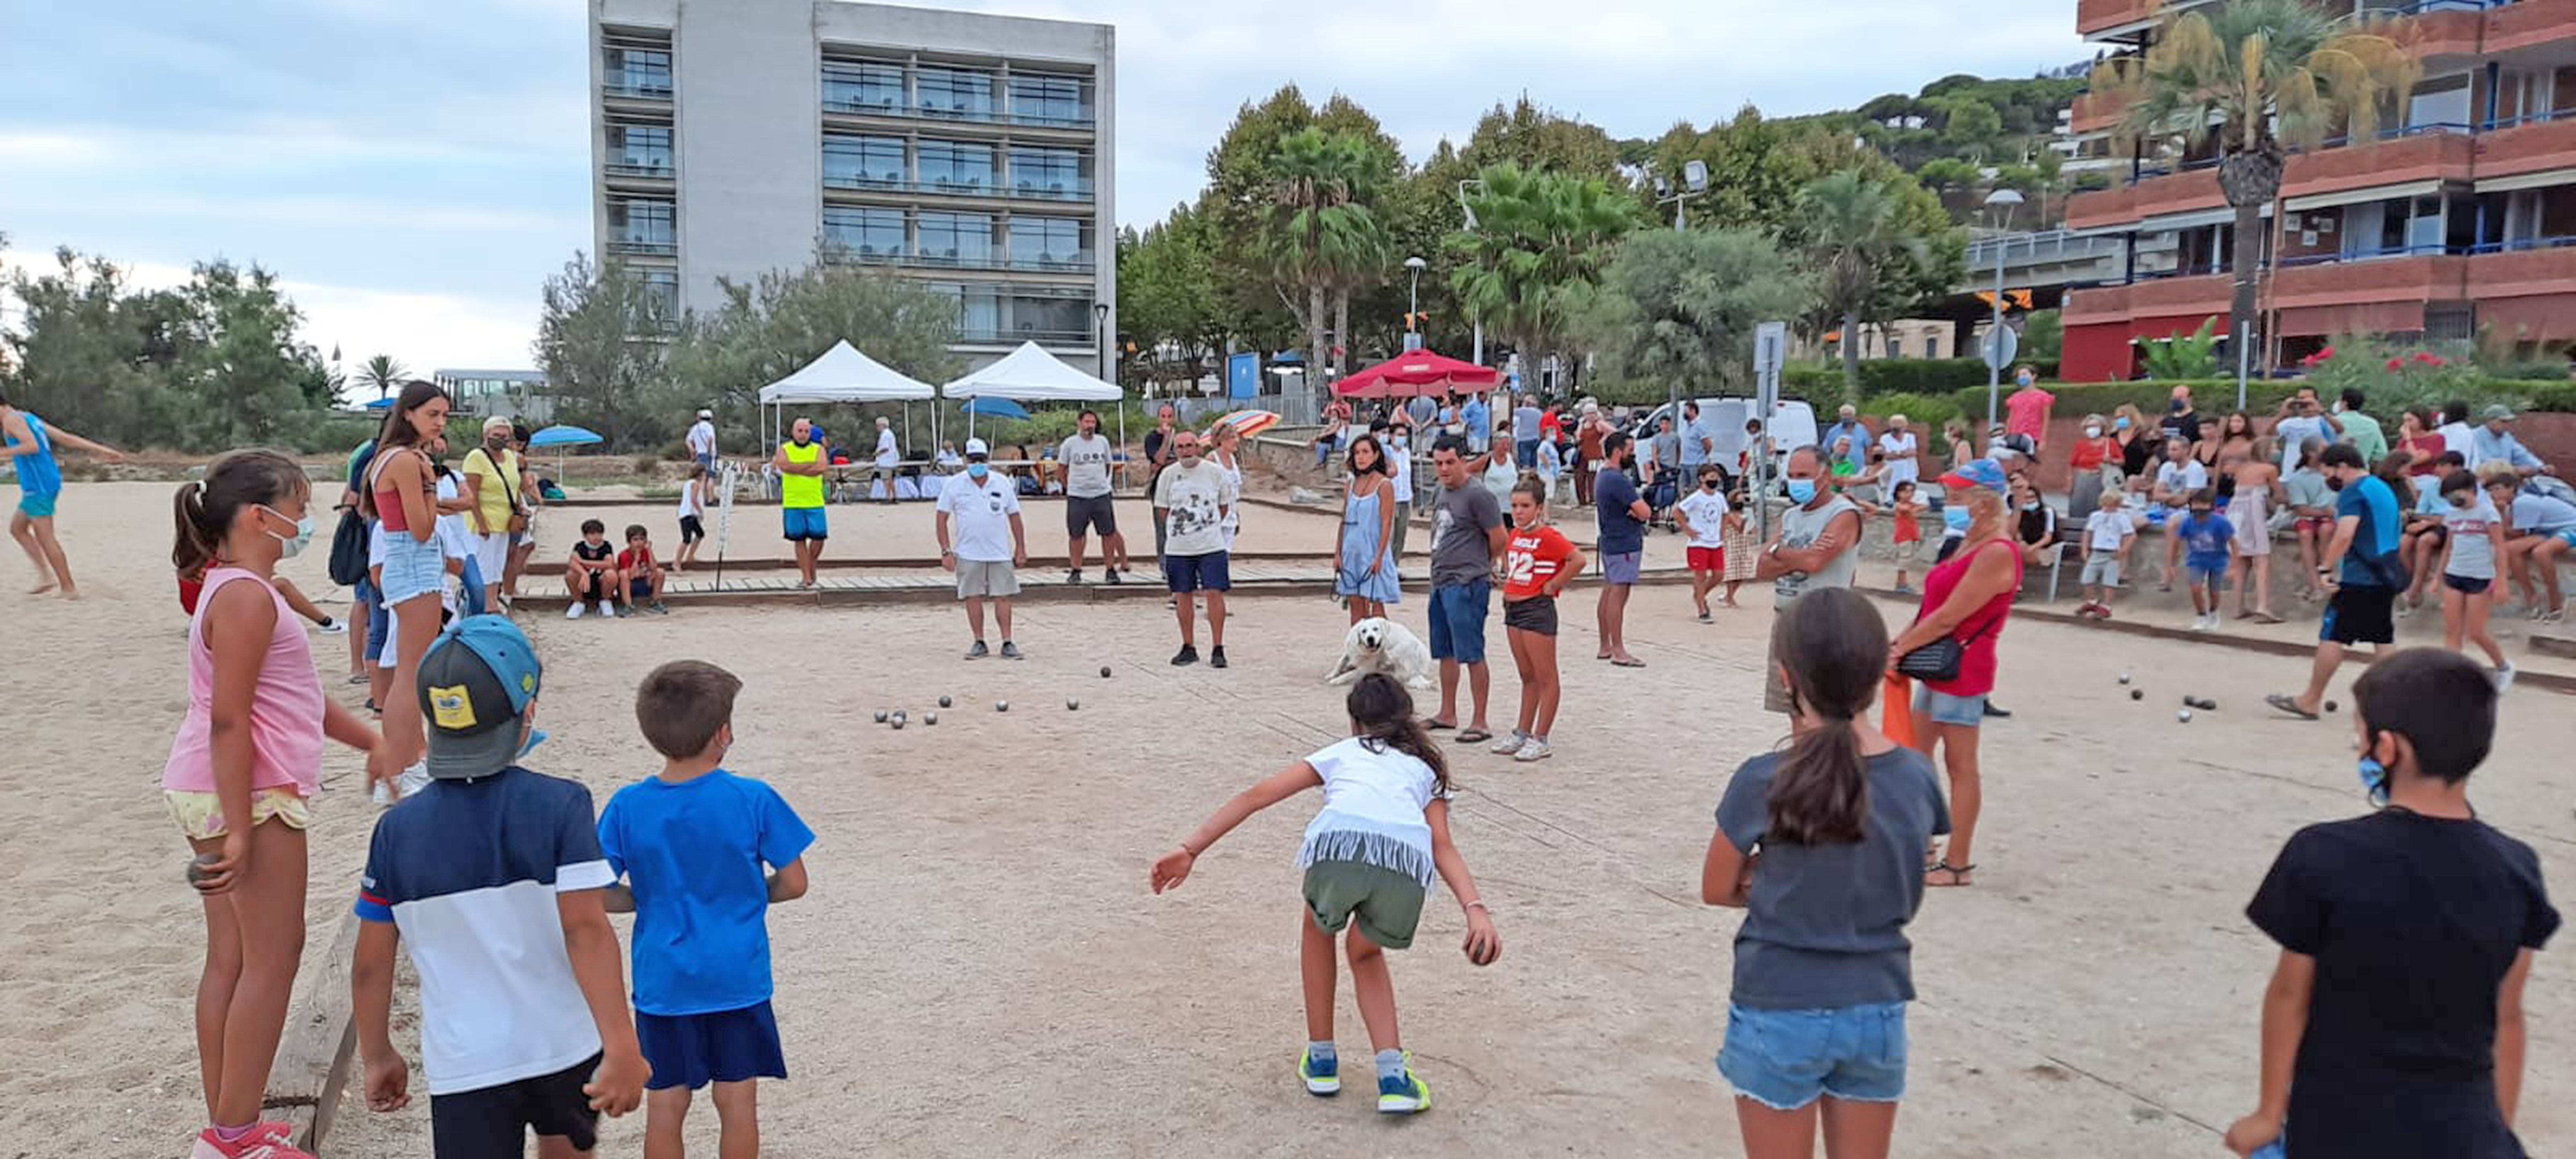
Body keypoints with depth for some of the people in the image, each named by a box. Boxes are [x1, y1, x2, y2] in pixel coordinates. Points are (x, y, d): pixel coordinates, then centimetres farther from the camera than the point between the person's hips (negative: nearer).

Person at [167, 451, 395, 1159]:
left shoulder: (244, 588, 15)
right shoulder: (249, 597, -17)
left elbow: (293, 696, 23)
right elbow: (228, 722, -21)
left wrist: (369, 740, 21)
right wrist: (240, 830, -22)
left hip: (213, 792, 10)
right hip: (249, 796, -10)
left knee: (232, 957, 15)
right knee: (273, 955, -2)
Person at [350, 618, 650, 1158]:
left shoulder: (397, 829, -4)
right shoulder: (559, 805, -13)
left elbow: (371, 964, 1)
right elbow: (587, 931, -20)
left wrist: (377, 1056, 16)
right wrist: (622, 1046, -20)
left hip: (465, 1067, 1)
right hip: (566, 1049, 0)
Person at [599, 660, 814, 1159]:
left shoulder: (628, 807, -8)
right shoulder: (755, 800, -13)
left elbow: (600, 894, -6)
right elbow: (793, 884, -6)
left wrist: (651, 900, 10)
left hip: (662, 983, 1)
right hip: (739, 981, -1)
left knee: (665, 1106, 14)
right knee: (738, 1103, 12)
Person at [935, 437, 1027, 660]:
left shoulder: (1003, 483, 7)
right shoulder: (955, 485, 2)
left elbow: (1014, 516, 12)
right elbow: (942, 519, 2)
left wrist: (1021, 548, 9)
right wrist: (946, 551, -5)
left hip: (1000, 553, 1)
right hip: (968, 554, 0)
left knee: (1002, 596, -2)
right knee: (973, 598, 2)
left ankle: (1008, 642, 2)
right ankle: (980, 643, 11)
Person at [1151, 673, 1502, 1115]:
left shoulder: (1341, 752, 36)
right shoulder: (1426, 768, 37)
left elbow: (1255, 797, 26)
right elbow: (1444, 849, 18)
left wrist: (1190, 849, 24)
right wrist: (1476, 909, 7)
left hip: (1338, 840, -1)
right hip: (1408, 859, 1)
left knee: (1318, 930, 34)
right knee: (1365, 951, 32)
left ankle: (1321, 1061, 37)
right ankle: (1394, 1079, 19)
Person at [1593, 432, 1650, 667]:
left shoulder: (1603, 477, 15)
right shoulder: (1618, 480, -18)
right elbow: (1645, 512, -21)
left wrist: (1635, 511, -4)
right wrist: (1639, 511, 1)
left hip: (1610, 542, 11)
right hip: (1625, 545, -11)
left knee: (1609, 593, 12)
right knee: (1619, 595, -10)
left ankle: (1606, 647, 17)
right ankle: (1618, 651, -10)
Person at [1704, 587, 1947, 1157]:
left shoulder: (1763, 782, -18)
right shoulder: (1916, 775, -7)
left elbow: (1717, 890, -3)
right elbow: (1903, 889, 5)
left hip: (1780, 1012, -3)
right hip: (1879, 1011, 3)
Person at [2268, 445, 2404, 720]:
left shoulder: (2354, 492, -11)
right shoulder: (2384, 489, 18)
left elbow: (2345, 535, -22)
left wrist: (2326, 569, -20)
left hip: (2357, 579, -9)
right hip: (2386, 576, 9)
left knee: (2332, 637, -4)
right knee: (2384, 640, 9)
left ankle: (2310, 701, 0)